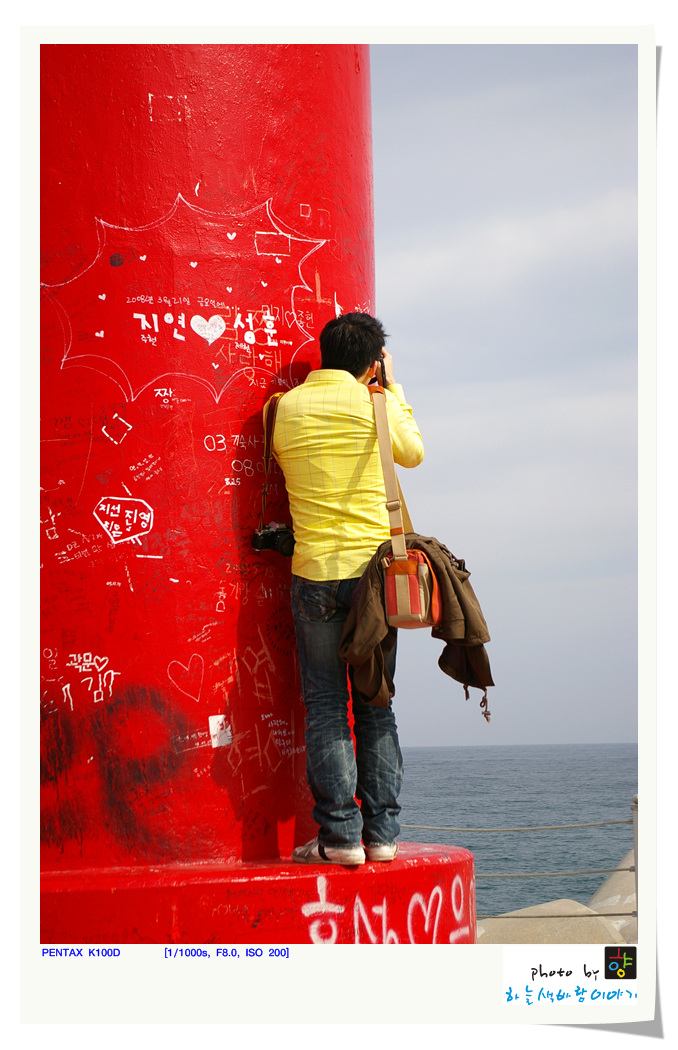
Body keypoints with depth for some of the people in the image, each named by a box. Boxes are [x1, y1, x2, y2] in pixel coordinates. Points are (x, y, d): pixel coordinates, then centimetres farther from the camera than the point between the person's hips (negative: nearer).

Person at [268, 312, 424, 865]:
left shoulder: (286, 407, 0)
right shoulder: (375, 405, -1)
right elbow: (413, 453, 17)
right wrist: (394, 388, 27)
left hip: (315, 573, -1)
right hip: (374, 569, 1)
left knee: (327, 706, 3)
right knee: (376, 706, 8)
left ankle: (340, 834, -2)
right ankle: (381, 831, 9)